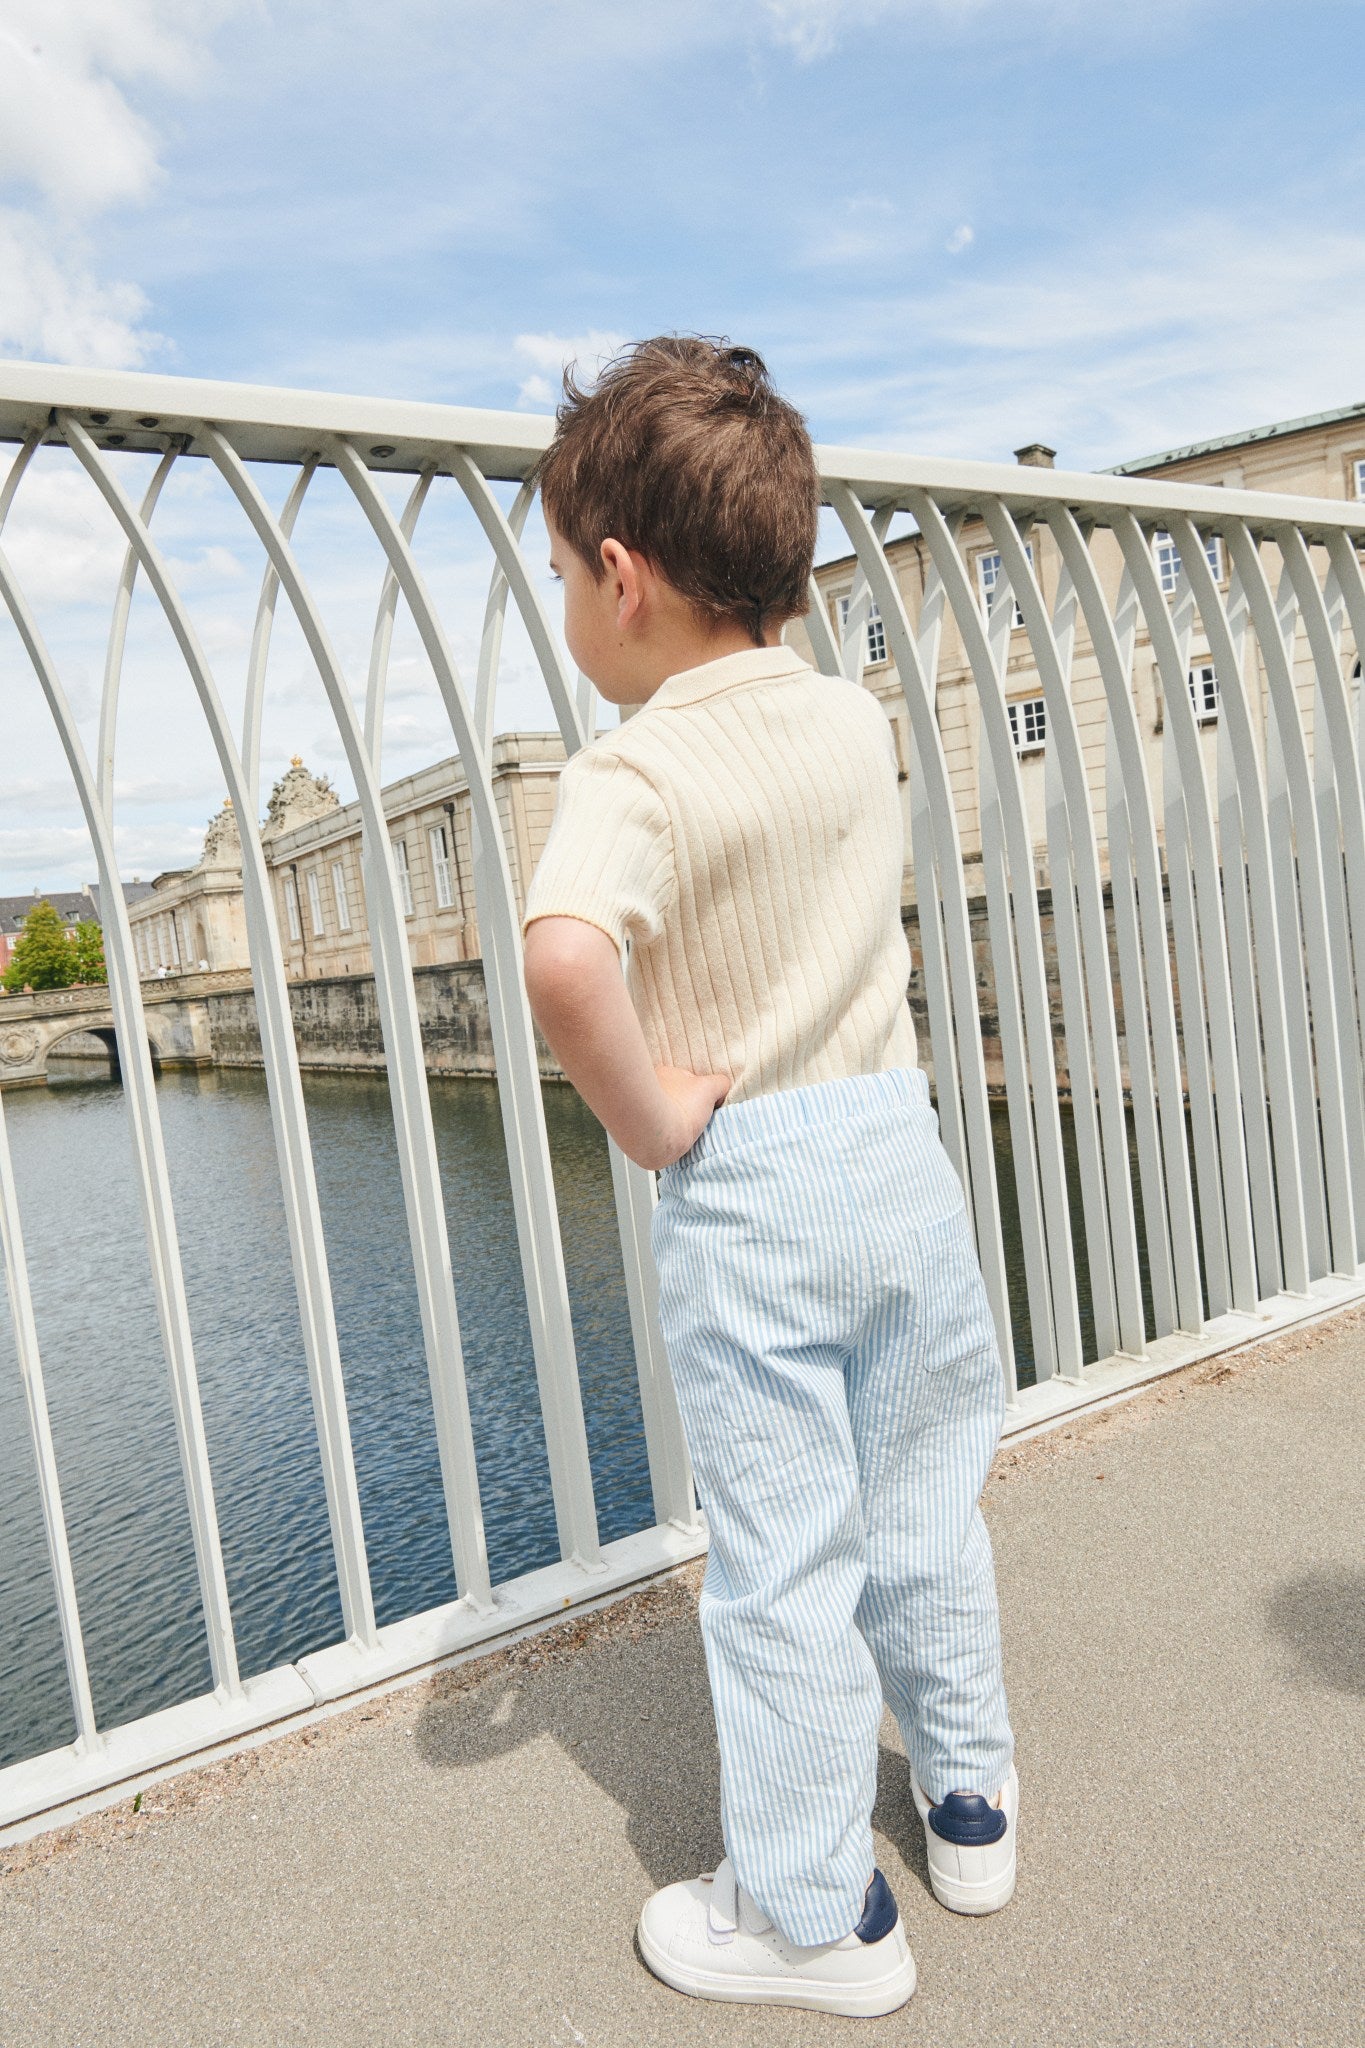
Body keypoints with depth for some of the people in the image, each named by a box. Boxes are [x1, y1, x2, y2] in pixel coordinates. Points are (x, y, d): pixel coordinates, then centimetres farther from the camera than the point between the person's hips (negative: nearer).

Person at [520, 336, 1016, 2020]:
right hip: (902, 1143, 6)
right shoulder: (858, 719, 2)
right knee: (924, 1508, 22)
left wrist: (647, 1122, -22)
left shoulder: (633, 771, -18)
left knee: (782, 1561, 10)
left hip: (745, 1189, -6)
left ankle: (810, 1916, 30)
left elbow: (565, 958, -37)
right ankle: (969, 1799, 44)